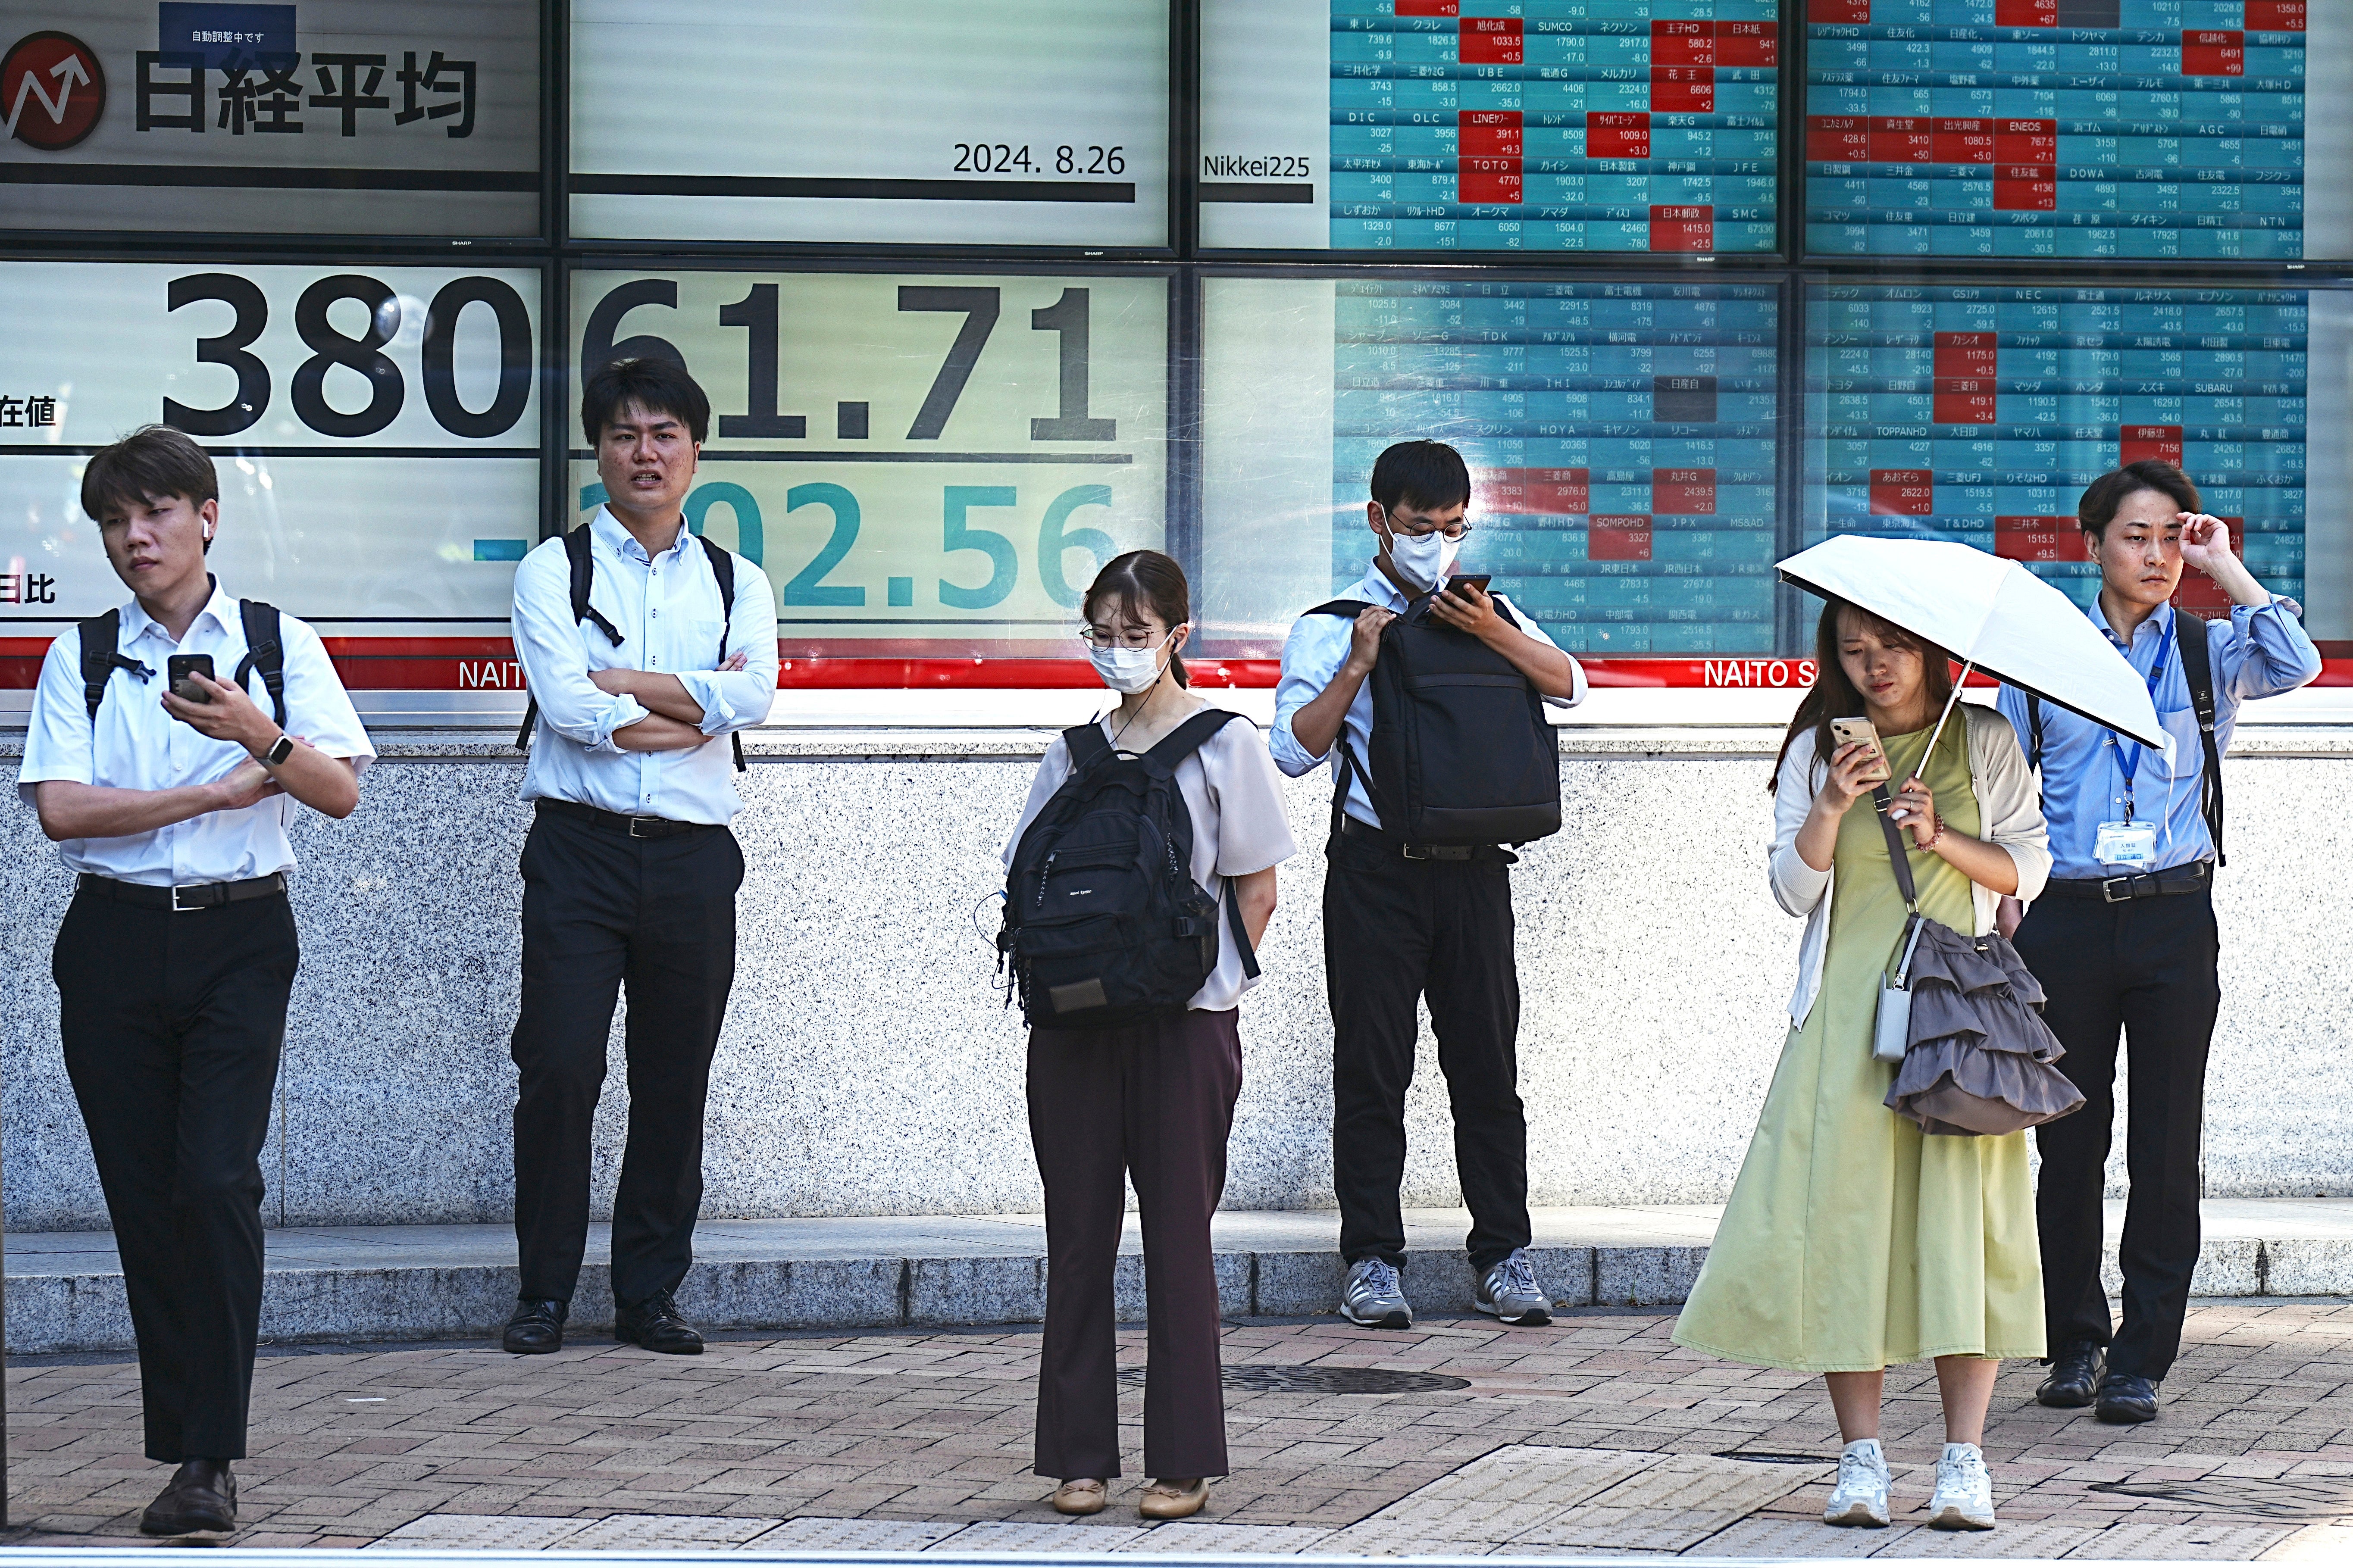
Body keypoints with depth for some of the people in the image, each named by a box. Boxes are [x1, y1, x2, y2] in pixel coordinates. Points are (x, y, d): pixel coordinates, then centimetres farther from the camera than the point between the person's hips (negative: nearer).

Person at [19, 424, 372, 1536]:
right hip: (116, 940, 2)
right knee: (142, 1195, 1)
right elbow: (61, 807, -6)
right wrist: (217, 793, -9)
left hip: (240, 941, -2)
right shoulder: (80, 659, 6)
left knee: (216, 1182, -14)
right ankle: (182, 1441, 9)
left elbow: (340, 792, -3)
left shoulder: (278, 644, 5)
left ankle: (210, 1457, -13)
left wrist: (258, 736, -21)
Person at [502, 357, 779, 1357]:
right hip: (580, 850, -3)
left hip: (692, 858, 3)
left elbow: (755, 694, -6)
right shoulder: (554, 570, 6)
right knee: (558, 1071, -7)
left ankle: (649, 1294, 14)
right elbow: (568, 703, -10)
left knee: (675, 1085, 5)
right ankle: (544, 1292, 3)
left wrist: (621, 687, -9)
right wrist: (697, 706, -4)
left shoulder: (738, 585, 14)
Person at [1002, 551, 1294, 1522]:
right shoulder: (1076, 750, 11)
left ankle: (1184, 1464, 5)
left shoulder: (1224, 746, 0)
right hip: (1076, 1021, 4)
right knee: (1079, 1234, 5)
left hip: (1184, 1020, -4)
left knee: (1178, 1238, 0)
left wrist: (1214, 985, -7)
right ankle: (1079, 1454, 11)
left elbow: (1257, 893, 1)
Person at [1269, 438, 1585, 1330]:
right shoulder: (1333, 626, 3)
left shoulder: (1488, 613, 13)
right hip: (1377, 865, -2)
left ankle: (1502, 1254, 10)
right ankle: (1372, 1259, 5)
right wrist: (1359, 666, -16)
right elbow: (1295, 749, -5)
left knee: (1487, 1060, 4)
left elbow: (1568, 686, -1)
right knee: (1372, 1065, 0)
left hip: (1473, 865, 2)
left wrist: (1493, 634, -15)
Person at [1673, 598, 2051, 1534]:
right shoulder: (1817, 752, 9)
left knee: (1962, 1215, -8)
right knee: (1844, 1216, -7)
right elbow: (1794, 889, 2)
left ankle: (1964, 1460, -7)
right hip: (1847, 1016, 1)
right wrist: (1833, 807, -15)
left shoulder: (1985, 742, 8)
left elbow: (2027, 868, 6)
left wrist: (1943, 840, -10)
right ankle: (1861, 1457, -2)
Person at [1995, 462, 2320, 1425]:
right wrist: (2006, 896, 2)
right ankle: (2074, 1343, 16)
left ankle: (2141, 1362, 2)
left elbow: (2296, 666, -13)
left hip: (2173, 914, -1)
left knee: (2166, 1145, -2)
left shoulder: (2209, 651, 8)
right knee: (2069, 1137, 4)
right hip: (2067, 915, 1)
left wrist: (2226, 567, -7)